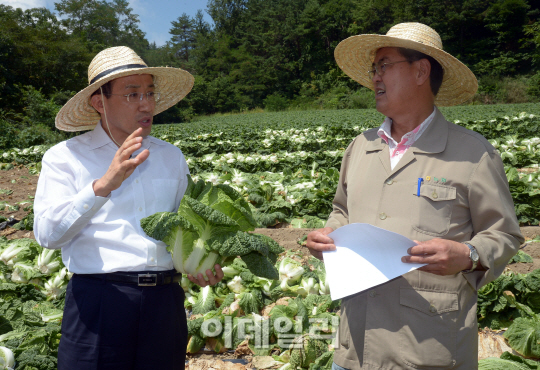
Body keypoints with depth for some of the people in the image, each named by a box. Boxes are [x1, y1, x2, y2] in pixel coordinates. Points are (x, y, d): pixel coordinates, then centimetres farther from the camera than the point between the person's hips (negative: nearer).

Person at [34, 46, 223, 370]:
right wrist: (104, 184, -24)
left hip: (165, 300, 4)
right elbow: (48, 234, -12)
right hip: (97, 301, -3)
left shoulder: (172, 157, 11)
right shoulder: (64, 157, 0)